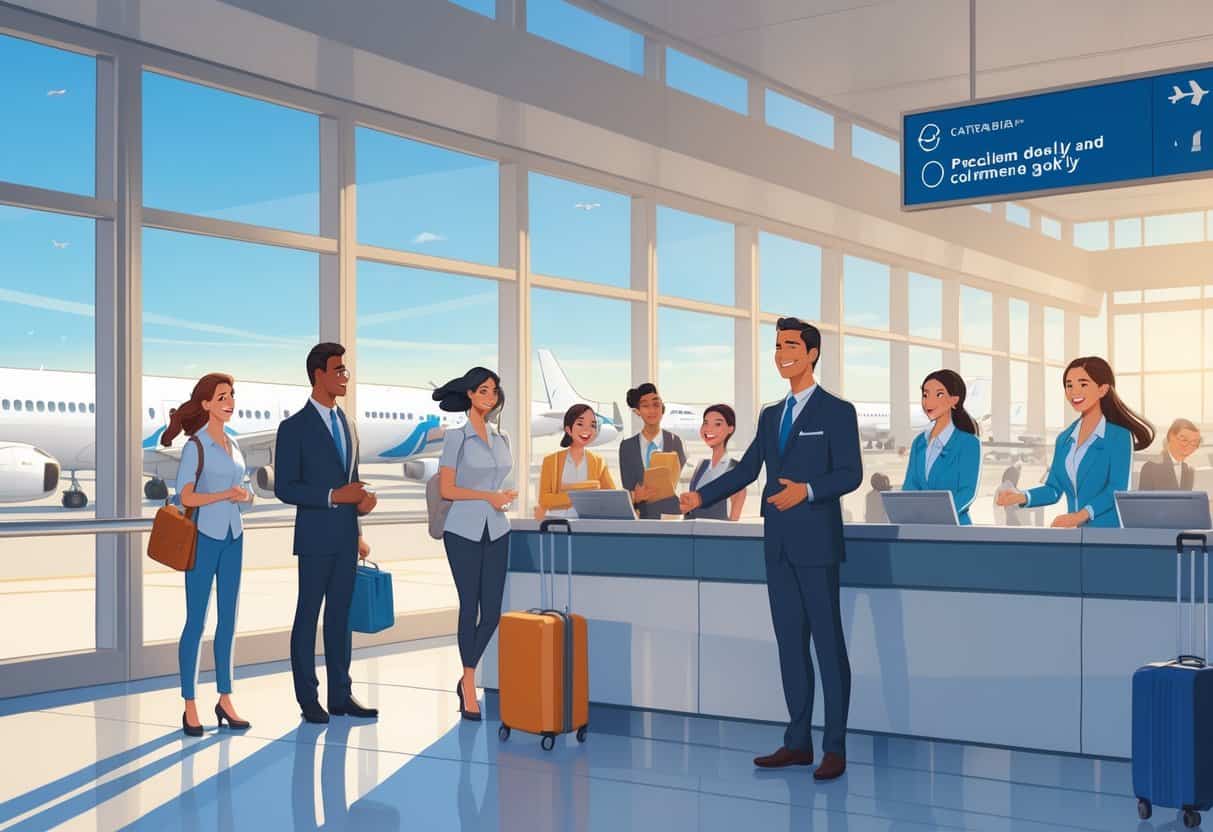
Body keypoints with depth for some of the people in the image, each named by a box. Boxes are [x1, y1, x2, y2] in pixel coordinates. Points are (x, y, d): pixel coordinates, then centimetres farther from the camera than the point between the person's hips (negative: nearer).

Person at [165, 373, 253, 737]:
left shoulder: (233, 445, 12)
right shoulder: (195, 445, -8)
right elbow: (185, 496, -14)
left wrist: (243, 495, -3)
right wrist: (226, 494, -23)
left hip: (232, 537, 6)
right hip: (203, 538, -6)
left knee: (228, 620, 8)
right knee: (196, 621, -2)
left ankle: (225, 700, 15)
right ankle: (190, 707, 4)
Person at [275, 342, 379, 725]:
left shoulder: (347, 423, 14)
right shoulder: (294, 427, -8)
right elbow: (284, 488, -12)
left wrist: (362, 500, 0)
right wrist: (334, 496, -19)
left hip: (346, 536, 6)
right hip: (315, 537, -6)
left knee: (340, 615, 10)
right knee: (308, 615, 2)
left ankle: (340, 694, 16)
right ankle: (308, 698, 10)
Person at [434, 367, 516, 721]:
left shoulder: (501, 437, 11)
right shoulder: (457, 436, -6)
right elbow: (446, 489, -9)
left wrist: (505, 496, 2)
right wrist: (488, 496, -14)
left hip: (496, 531, 5)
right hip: (463, 531, -5)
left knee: (492, 610, 3)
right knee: (470, 606, 1)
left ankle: (466, 678, 22)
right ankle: (469, 687, 14)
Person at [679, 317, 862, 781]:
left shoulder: (837, 412, -3)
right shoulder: (770, 416, 16)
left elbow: (850, 474, -11)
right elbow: (746, 470, 16)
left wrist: (807, 491, -26)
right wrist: (701, 496, 5)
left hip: (816, 543, -7)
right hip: (779, 546, 7)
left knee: (828, 641, -3)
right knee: (790, 643, 10)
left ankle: (835, 748, 2)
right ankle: (798, 742, 17)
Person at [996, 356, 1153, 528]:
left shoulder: (1119, 436, -3)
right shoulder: (1064, 439, 14)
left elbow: (1117, 490, -12)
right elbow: (1054, 489, 13)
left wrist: (1081, 515, -25)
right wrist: (1021, 497, -5)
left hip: (1108, 530, -5)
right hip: (1074, 532, 5)